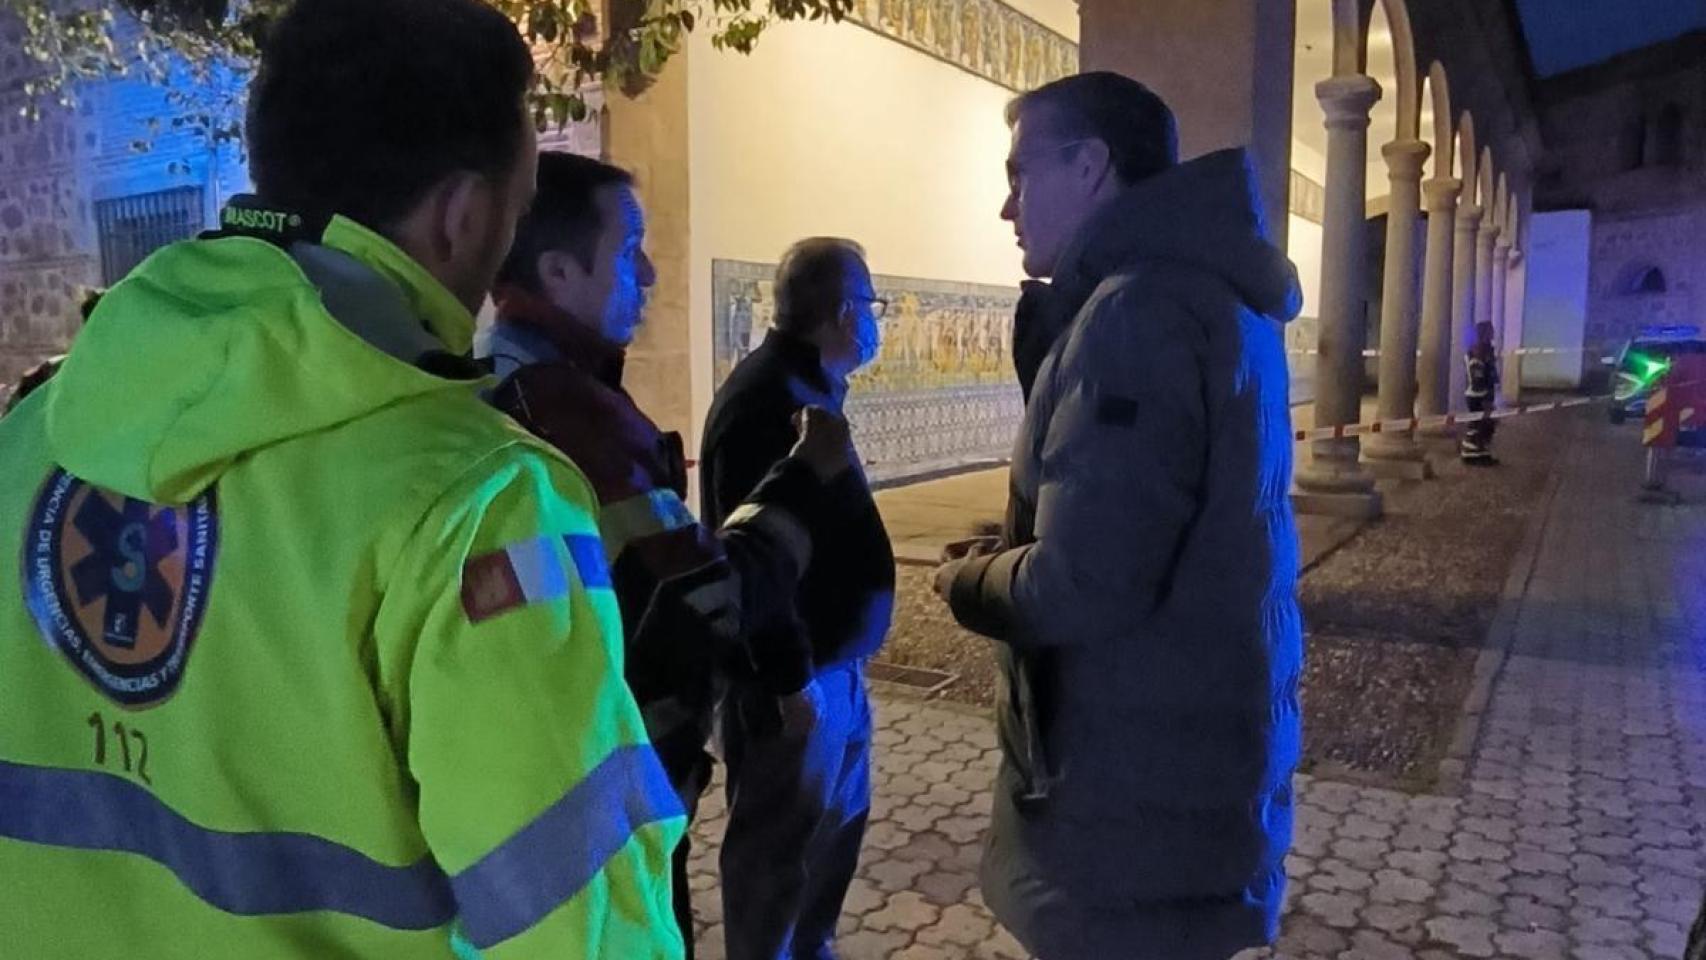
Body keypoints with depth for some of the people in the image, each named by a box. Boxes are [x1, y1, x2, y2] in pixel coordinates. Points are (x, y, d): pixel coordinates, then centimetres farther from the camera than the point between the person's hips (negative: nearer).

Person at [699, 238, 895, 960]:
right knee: (780, 840, 7)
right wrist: (792, 679, -23)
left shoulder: (807, 387, 10)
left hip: (833, 656, 10)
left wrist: (836, 661, 16)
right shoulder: (766, 399, -22)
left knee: (839, 817, 23)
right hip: (794, 669, -10)